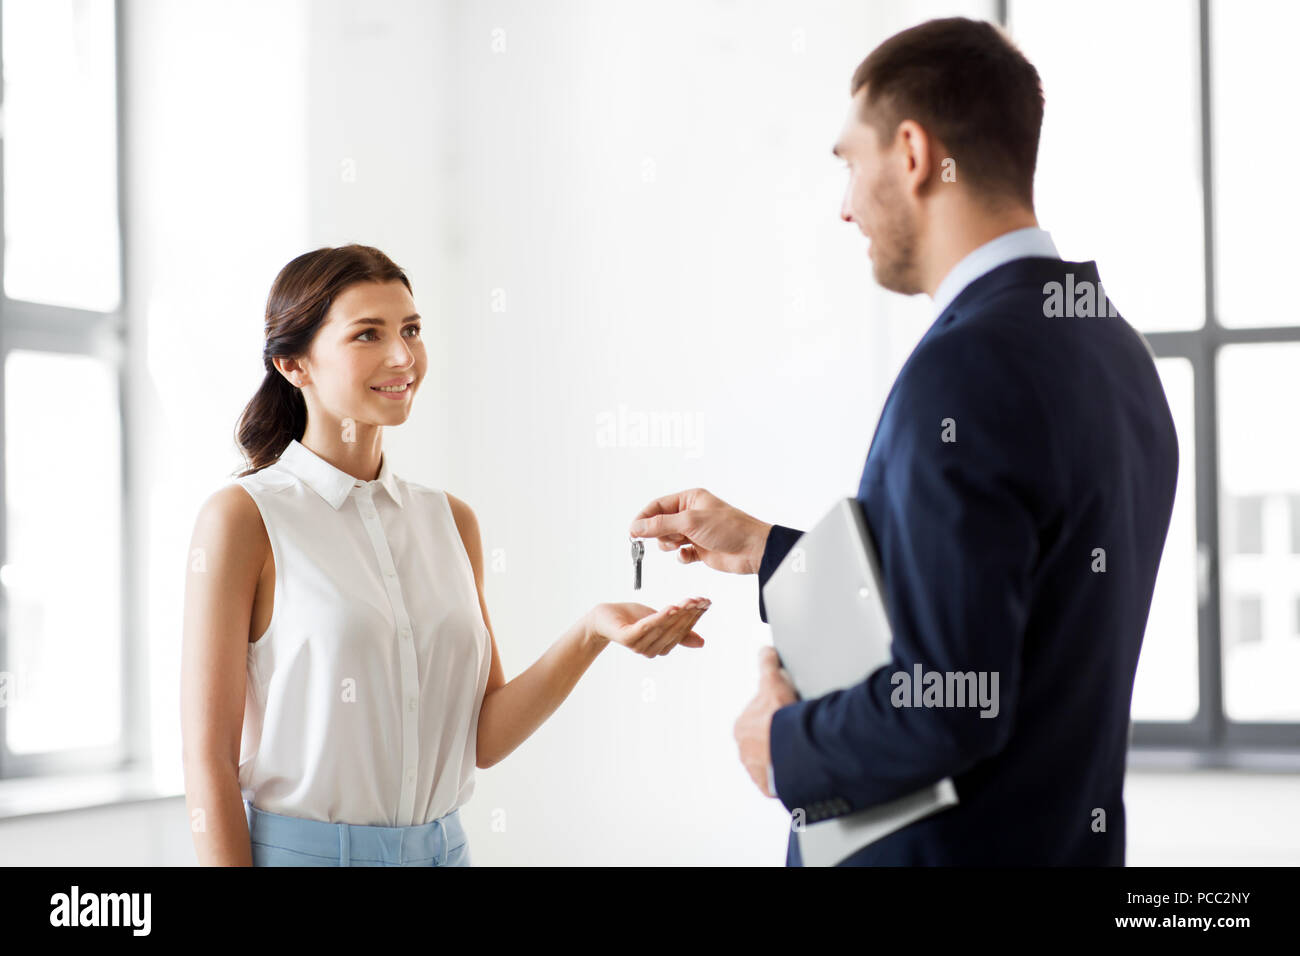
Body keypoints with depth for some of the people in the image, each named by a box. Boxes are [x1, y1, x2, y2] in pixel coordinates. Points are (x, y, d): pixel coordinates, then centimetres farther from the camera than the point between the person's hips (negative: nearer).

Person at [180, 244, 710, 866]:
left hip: (441, 848, 5)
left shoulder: (450, 521, 6)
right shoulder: (244, 517, -9)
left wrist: (591, 634, -10)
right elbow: (208, 754, -11)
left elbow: (483, 738, 2)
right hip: (300, 850, -5)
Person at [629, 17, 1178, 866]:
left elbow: (947, 705, -26)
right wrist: (764, 550, 19)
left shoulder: (965, 370, -22)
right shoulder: (1115, 350, 6)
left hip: (953, 845, -8)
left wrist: (786, 748, -9)